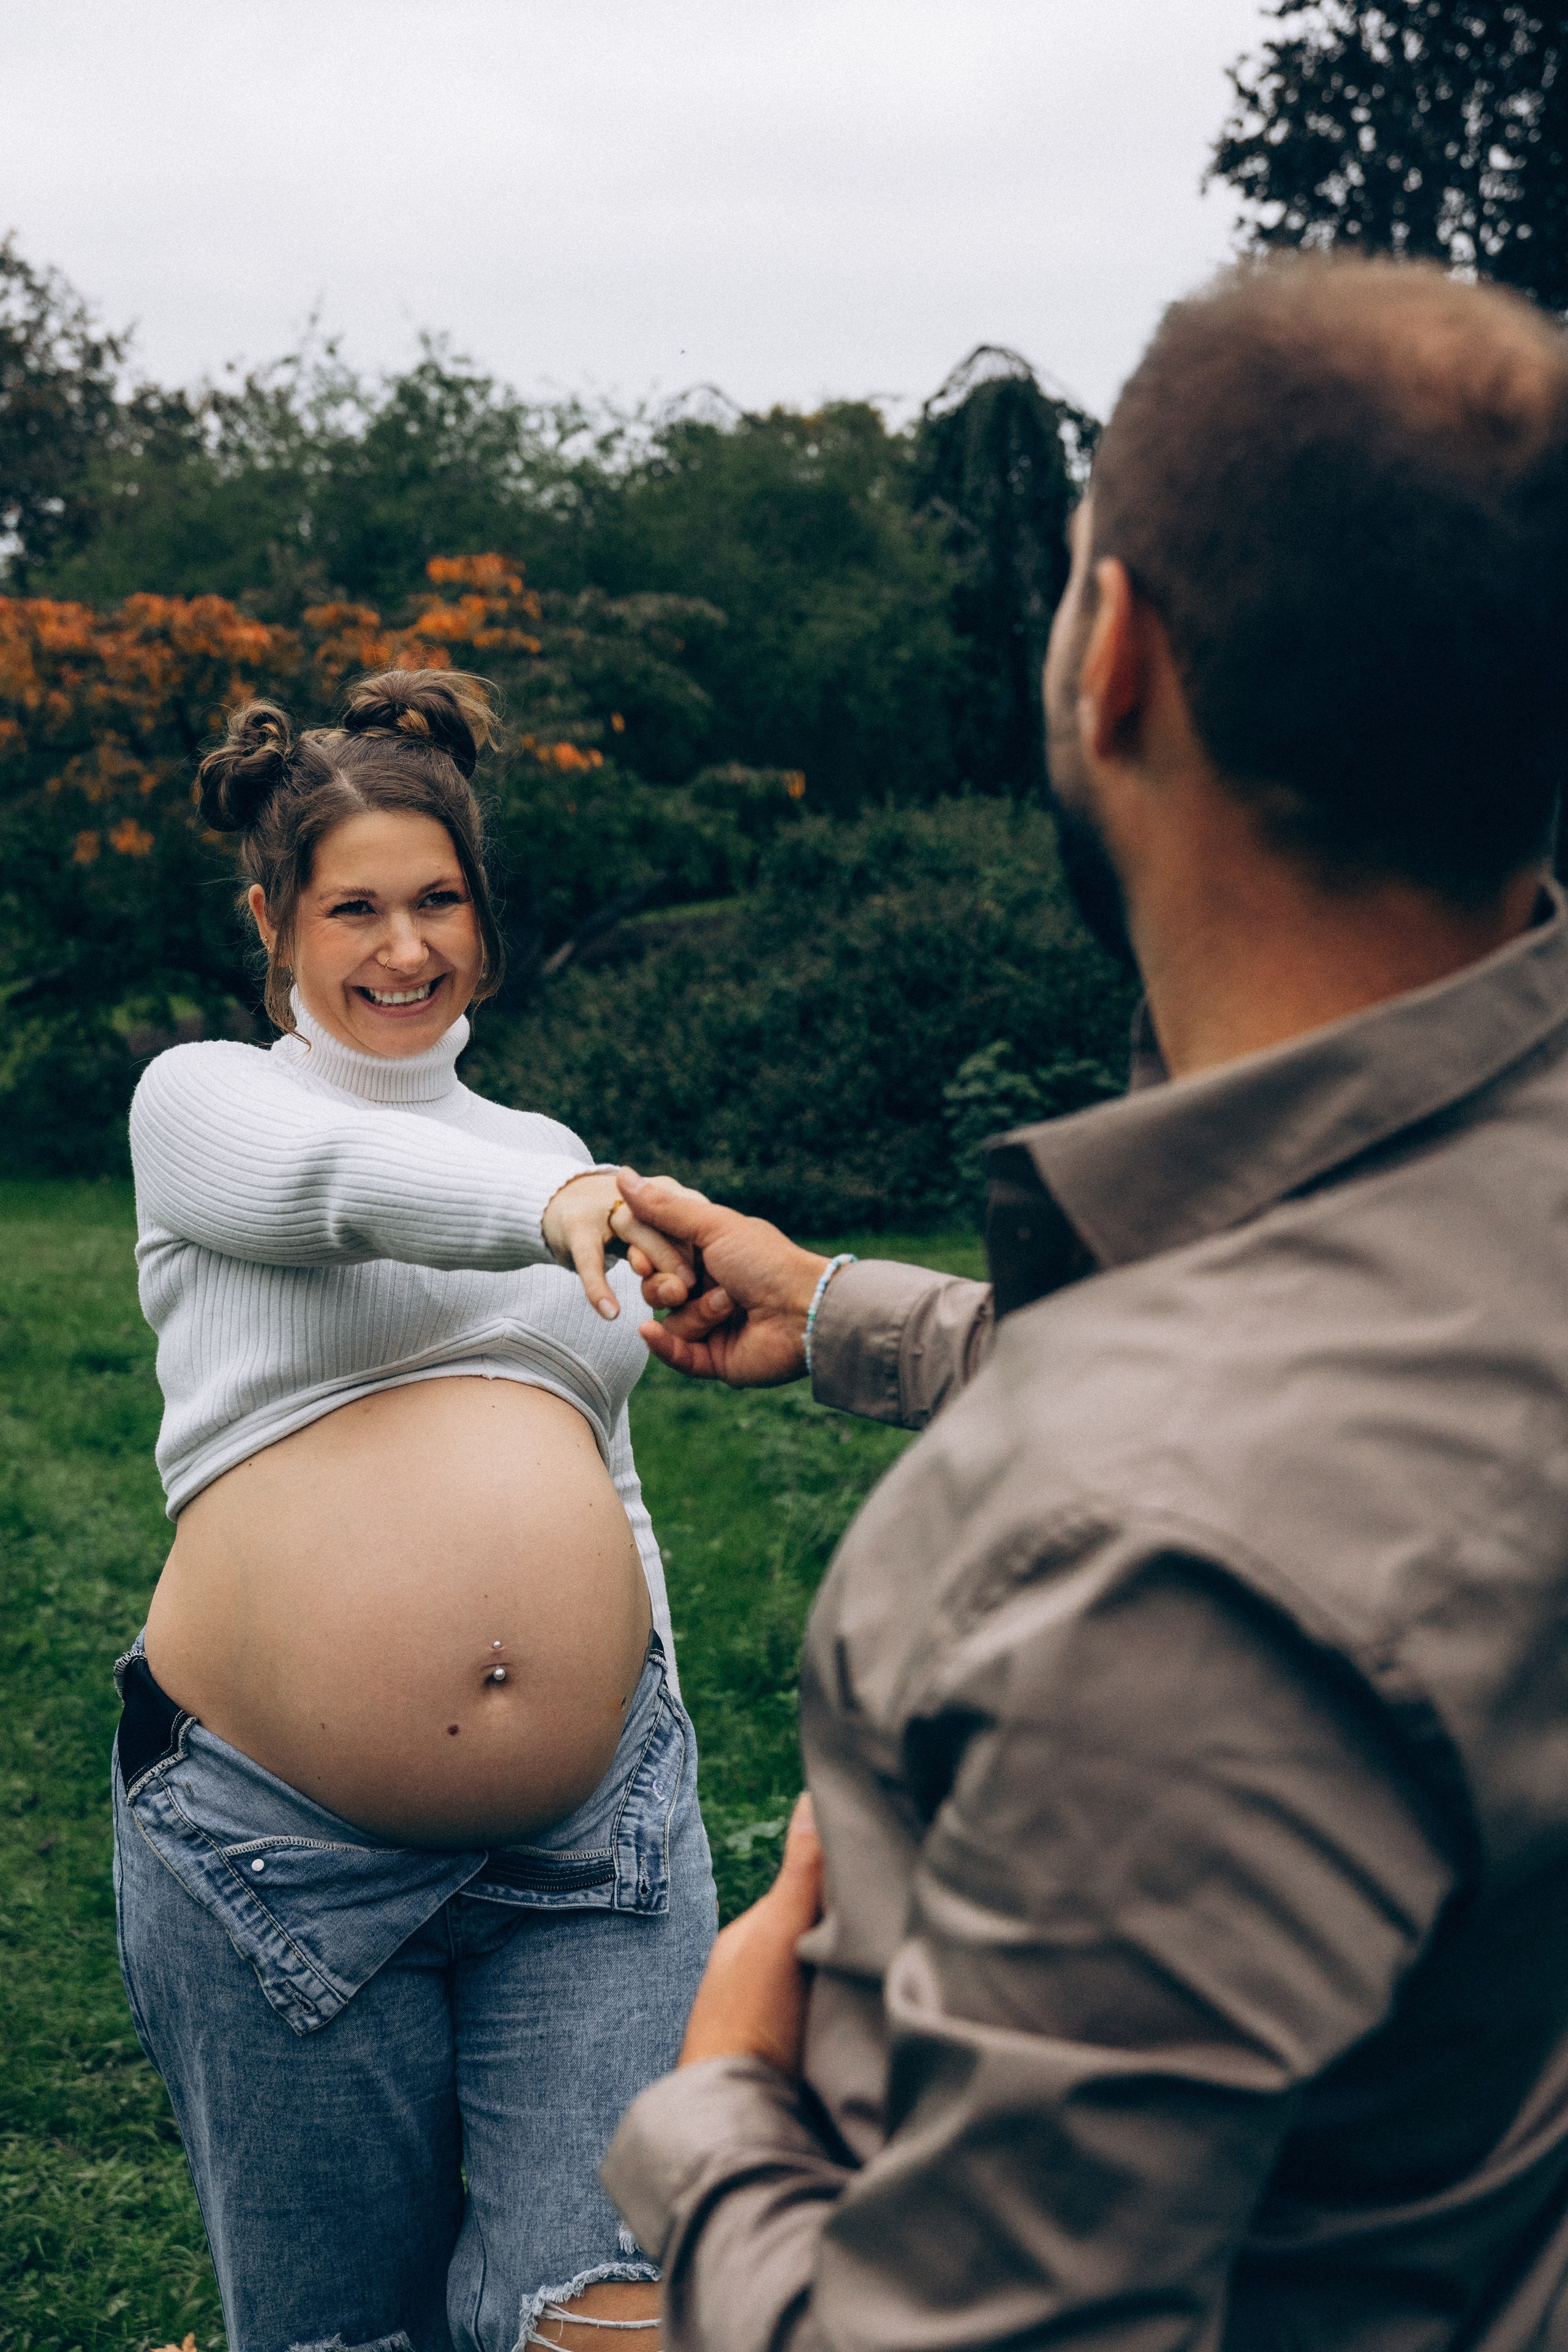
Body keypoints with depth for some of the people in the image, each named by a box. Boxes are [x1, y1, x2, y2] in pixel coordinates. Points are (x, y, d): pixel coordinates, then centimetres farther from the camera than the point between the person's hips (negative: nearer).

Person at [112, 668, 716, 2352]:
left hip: (595, 1829, 3)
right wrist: (554, 1207, -40)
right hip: (281, 1850, -3)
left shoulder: (548, 1150, 18)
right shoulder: (201, 1097, 5)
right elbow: (343, 1177, -20)